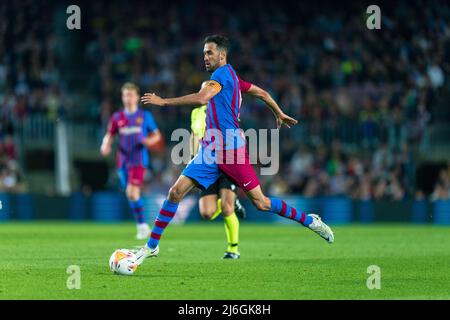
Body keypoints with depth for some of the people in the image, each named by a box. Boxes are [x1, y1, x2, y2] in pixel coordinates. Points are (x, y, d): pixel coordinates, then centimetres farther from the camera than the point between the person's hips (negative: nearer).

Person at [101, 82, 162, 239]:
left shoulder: (145, 116, 3)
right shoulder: (117, 117, 9)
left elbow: (157, 135, 9)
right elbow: (109, 135, 13)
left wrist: (151, 140, -13)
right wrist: (106, 145, -9)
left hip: (139, 160, -4)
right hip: (123, 160, 4)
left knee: (132, 193, -19)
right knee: (131, 196, 8)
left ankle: (142, 225, -7)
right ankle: (142, 225, 21)